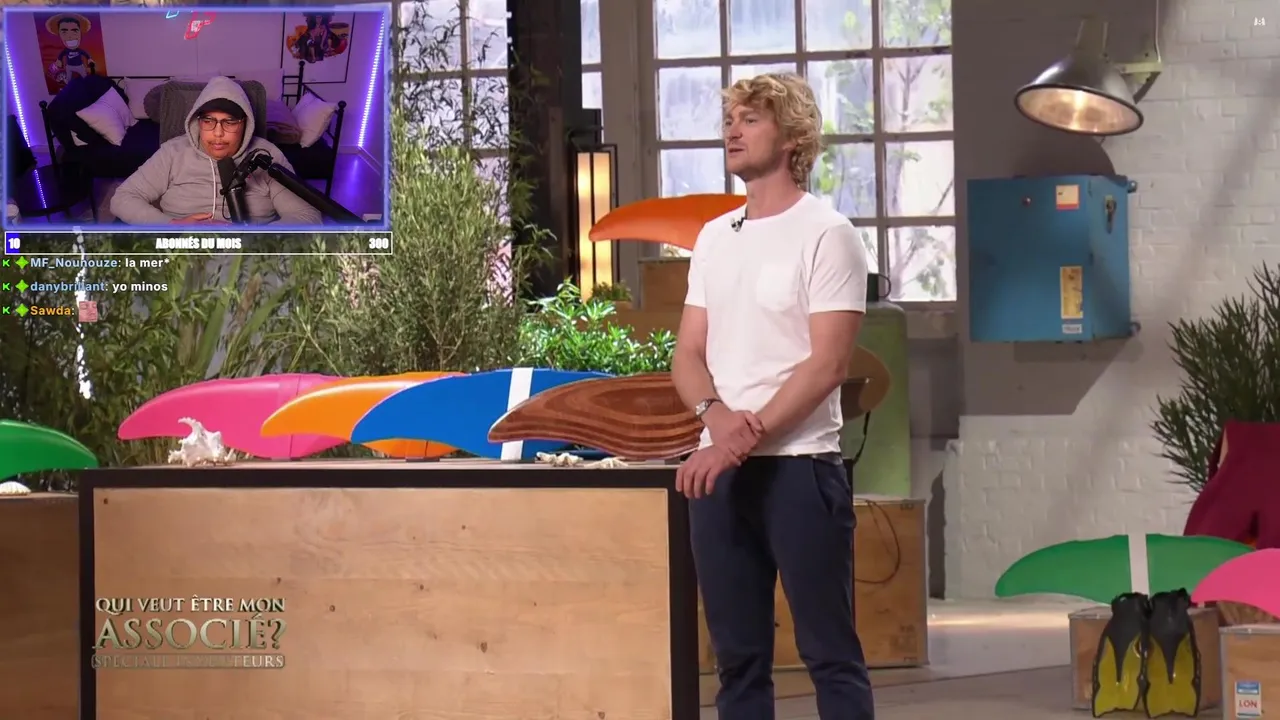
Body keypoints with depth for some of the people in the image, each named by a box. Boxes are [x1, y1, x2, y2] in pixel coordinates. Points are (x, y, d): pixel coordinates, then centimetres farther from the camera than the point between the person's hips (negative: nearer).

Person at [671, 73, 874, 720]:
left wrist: (743, 440, -20)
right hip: (718, 469, 7)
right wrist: (715, 413, -10)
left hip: (798, 466, -7)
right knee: (737, 654, 8)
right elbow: (688, 354, 13)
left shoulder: (825, 234, -6)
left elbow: (827, 363, -13)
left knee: (829, 651, -4)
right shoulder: (713, 238, 15)